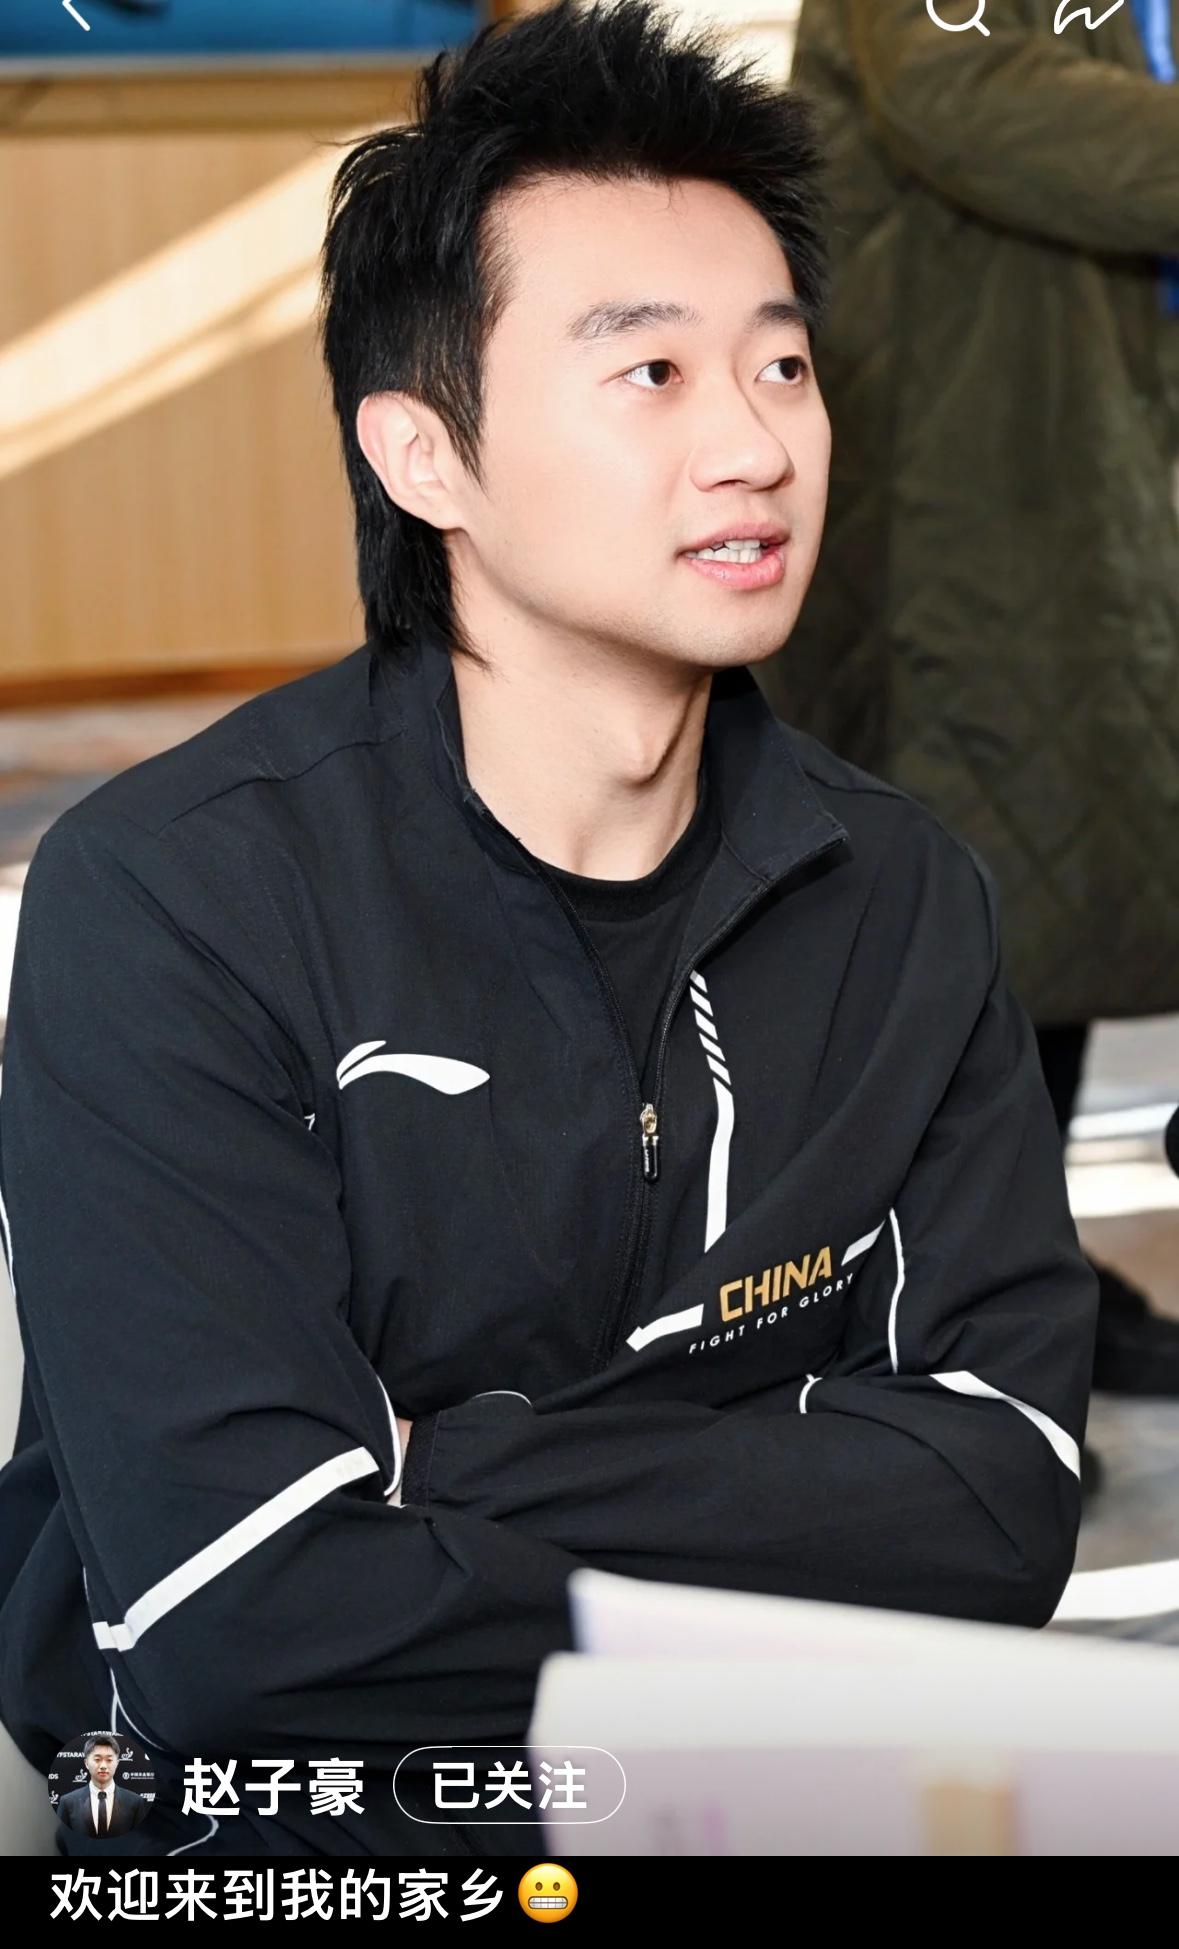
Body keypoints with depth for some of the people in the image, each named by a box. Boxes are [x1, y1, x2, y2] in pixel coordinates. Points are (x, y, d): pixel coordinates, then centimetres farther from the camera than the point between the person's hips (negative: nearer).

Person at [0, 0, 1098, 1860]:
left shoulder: (904, 903, 5)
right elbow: (235, 1613, -18)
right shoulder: (173, 899, -10)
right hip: (274, 1830, -3)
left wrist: (466, 1478, -15)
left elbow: (1000, 1497, -4)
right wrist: (778, 1568, -10)